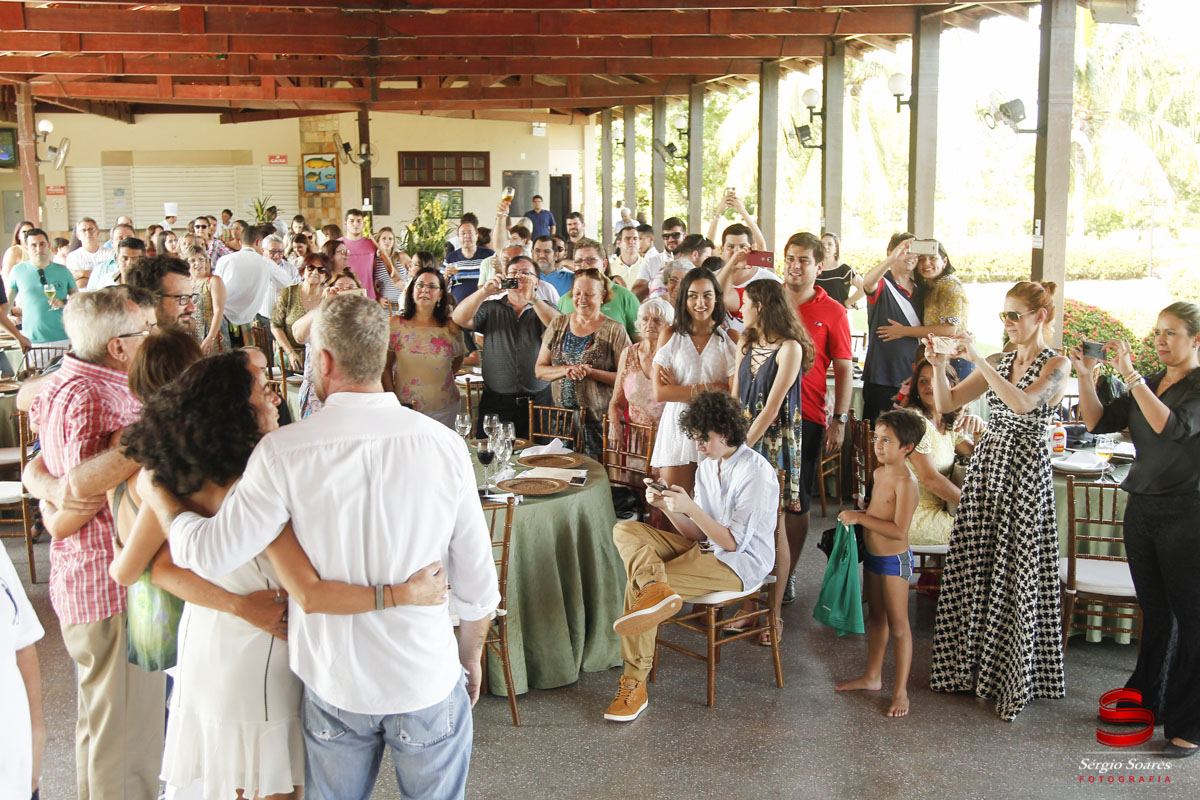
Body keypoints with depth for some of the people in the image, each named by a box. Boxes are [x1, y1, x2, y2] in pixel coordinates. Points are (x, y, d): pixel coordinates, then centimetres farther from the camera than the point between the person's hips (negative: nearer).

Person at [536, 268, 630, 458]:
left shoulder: (614, 331, -2)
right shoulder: (559, 324, 9)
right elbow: (539, 369, 9)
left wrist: (590, 372, -18)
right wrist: (566, 370, -10)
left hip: (598, 421, -3)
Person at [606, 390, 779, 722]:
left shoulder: (756, 473, -17)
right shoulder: (708, 467, 10)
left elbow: (733, 542, -19)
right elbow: (698, 534, 9)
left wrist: (690, 508, -26)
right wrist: (666, 507, -9)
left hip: (741, 563, -9)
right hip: (708, 549, 9)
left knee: (637, 584, -25)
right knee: (625, 530, -13)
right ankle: (657, 587, -42)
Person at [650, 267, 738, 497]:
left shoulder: (730, 338, 4)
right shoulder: (670, 335, 5)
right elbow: (659, 393, -4)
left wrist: (680, 389, -10)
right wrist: (709, 388, -10)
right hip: (678, 428, 0)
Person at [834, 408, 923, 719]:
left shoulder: (905, 482, -22)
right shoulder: (878, 473, 5)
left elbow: (898, 529, -29)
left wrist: (860, 518, -26)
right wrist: (854, 516, 4)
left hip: (894, 559, -9)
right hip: (872, 555, 9)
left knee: (898, 625, 1)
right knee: (876, 618, 20)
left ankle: (901, 691, 10)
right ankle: (872, 676, 34)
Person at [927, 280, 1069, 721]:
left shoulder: (1057, 365, -5)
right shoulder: (998, 362, 12)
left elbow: (1023, 404, -24)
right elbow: (946, 402, 8)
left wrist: (979, 360, -23)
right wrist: (938, 366, -8)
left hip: (1025, 471, -6)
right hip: (985, 468, 6)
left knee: (1015, 574, -2)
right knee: (973, 568, 8)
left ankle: (1013, 677, 10)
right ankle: (969, 664, 20)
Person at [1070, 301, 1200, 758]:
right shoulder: (1149, 385, 12)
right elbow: (1098, 422, 7)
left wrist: (1130, 374, -26)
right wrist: (1085, 377, -7)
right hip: (1142, 509, 7)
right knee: (1155, 612, 15)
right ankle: (1148, 703, 26)